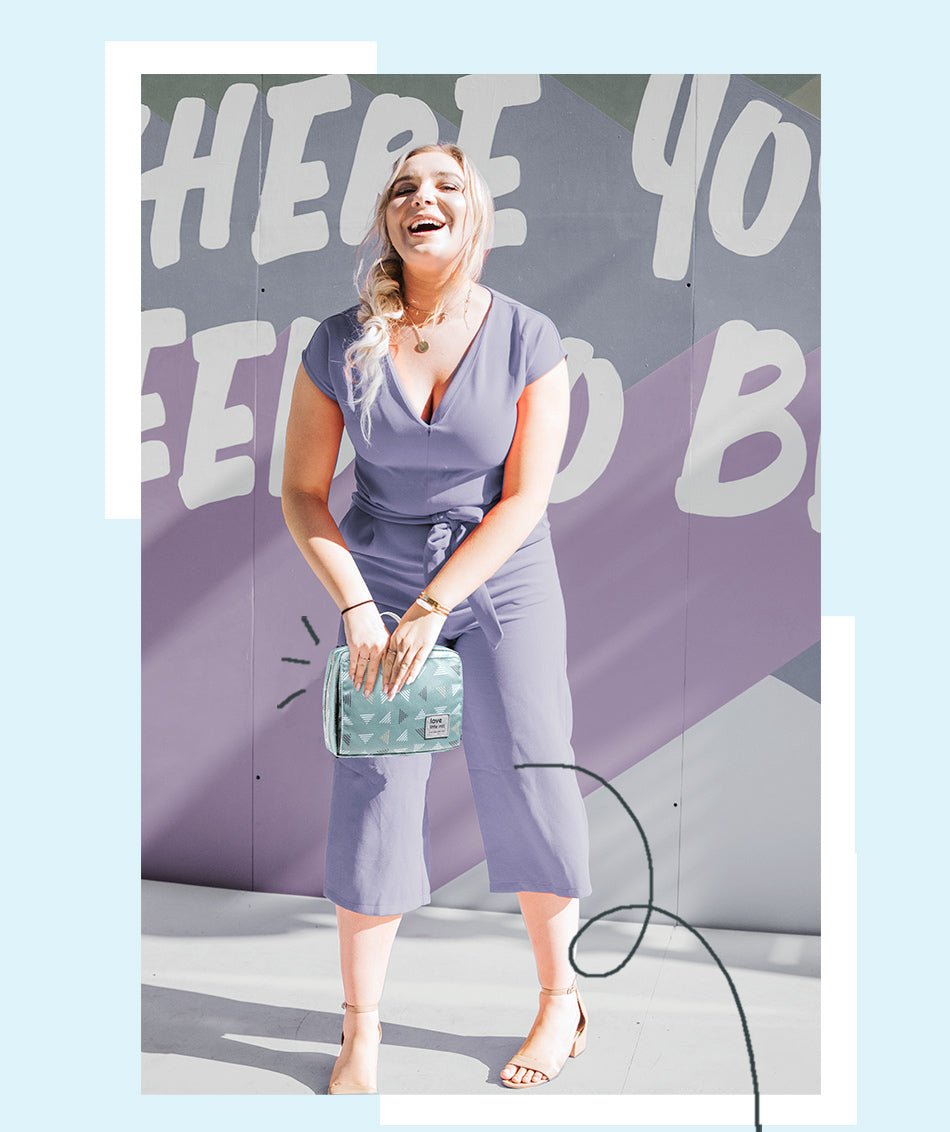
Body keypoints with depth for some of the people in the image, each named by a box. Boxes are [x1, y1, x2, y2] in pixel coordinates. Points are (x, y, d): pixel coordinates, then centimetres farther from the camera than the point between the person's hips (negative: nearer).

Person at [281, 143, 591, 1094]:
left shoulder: (527, 339, -9)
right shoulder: (340, 345, -5)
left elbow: (525, 498, -11)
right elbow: (302, 492, -1)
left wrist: (431, 608, -16)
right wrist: (357, 607, -11)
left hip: (502, 585, -1)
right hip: (378, 585, 1)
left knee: (529, 790, 1)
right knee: (370, 795, 0)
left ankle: (561, 1000, 25)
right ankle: (360, 1033, 18)